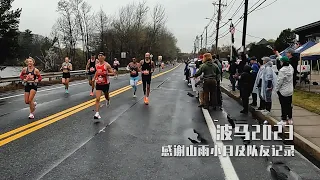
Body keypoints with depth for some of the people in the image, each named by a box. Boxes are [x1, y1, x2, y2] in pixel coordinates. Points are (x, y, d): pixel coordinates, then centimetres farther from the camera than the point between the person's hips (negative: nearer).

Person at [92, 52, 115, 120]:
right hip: (98, 83, 3)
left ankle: (108, 100, 58)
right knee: (97, 99, -7)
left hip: (106, 83, -3)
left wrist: (106, 74, -27)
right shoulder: (96, 65, 3)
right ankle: (97, 113, -7)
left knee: (106, 96, 20)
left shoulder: (107, 65, -13)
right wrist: (94, 78, 12)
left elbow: (113, 73, -12)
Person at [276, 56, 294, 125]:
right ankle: (290, 119, 23)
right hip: (290, 90, 7)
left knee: (284, 106, 1)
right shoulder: (291, 68, 0)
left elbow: (280, 81, -20)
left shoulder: (282, 70, -21)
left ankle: (284, 120, 8)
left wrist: (277, 89, -4)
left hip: (283, 91, -7)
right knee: (289, 105, 14)